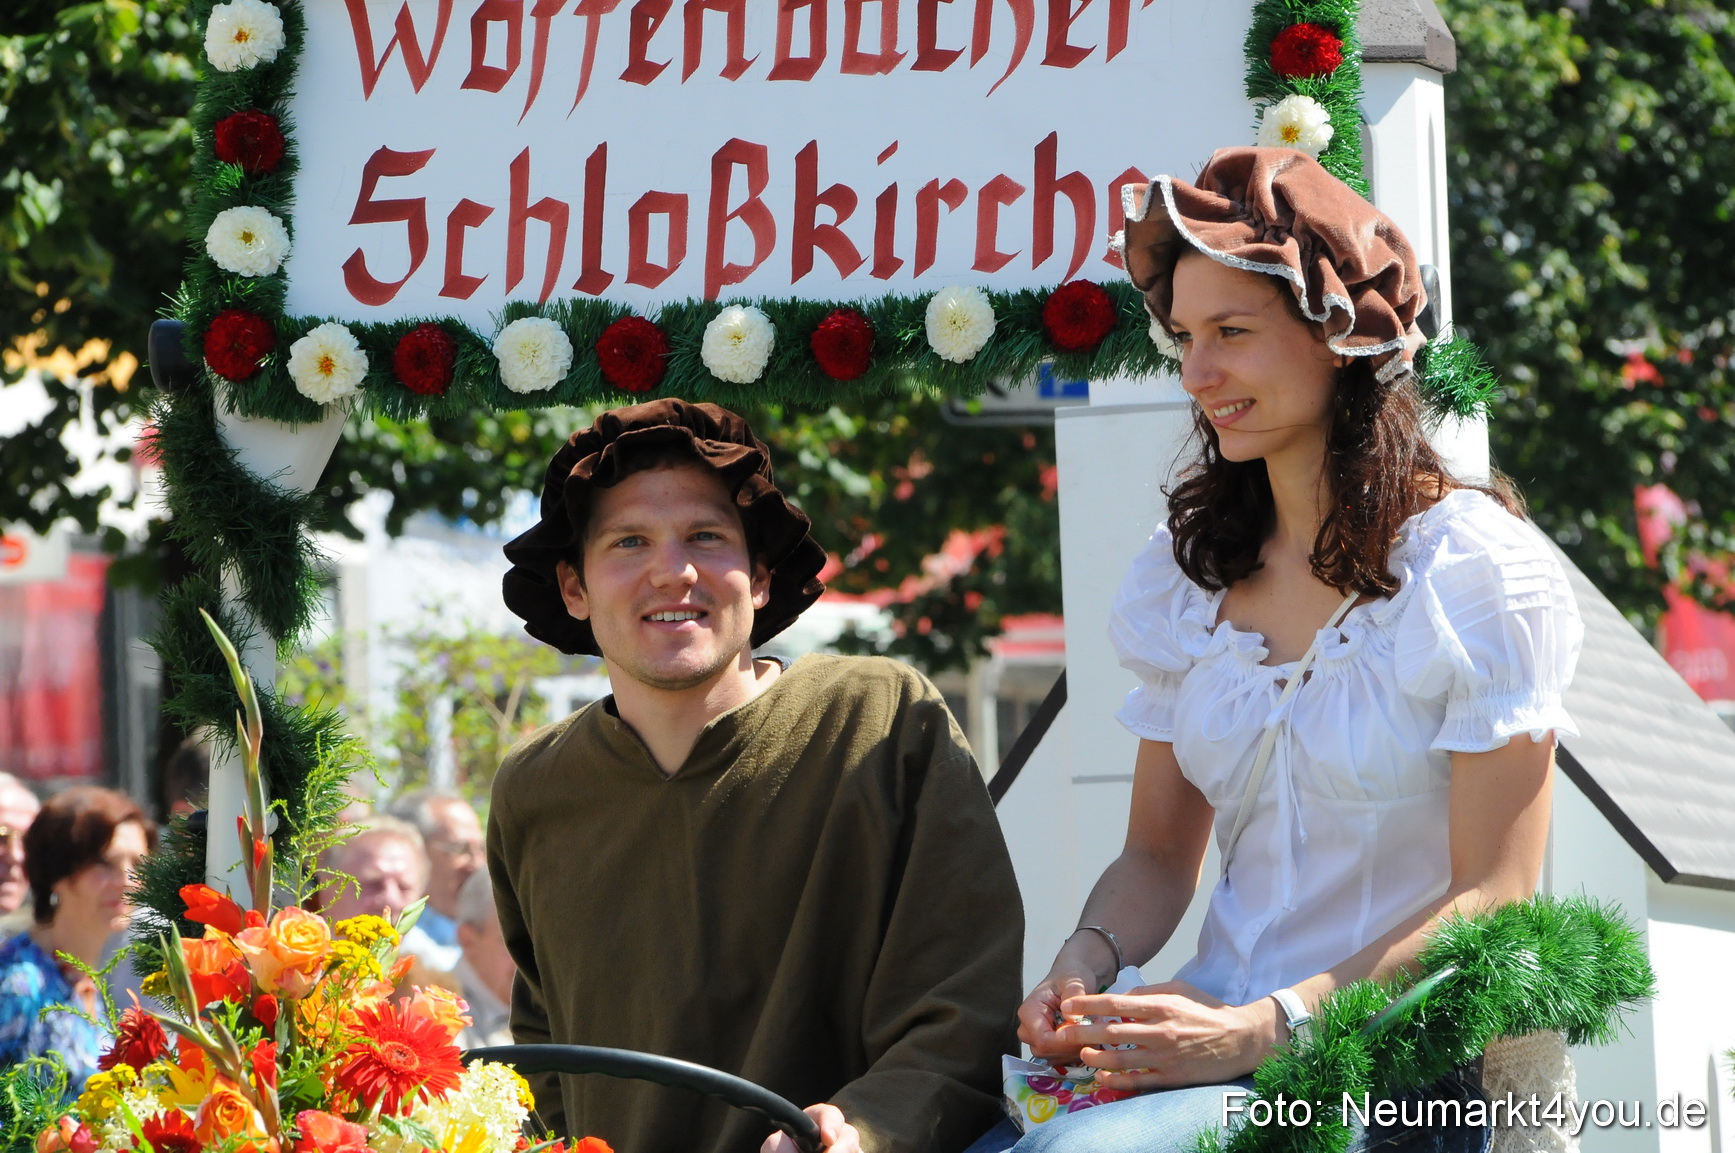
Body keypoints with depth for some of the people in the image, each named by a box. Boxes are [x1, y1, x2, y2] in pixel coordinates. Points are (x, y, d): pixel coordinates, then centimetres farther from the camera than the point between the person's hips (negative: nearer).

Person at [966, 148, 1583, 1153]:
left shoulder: (1477, 569, -5)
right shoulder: (1187, 570, 14)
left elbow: (1493, 898, -9)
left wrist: (1264, 1030, -21)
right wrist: (1087, 963, -5)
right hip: (1210, 1038, 5)